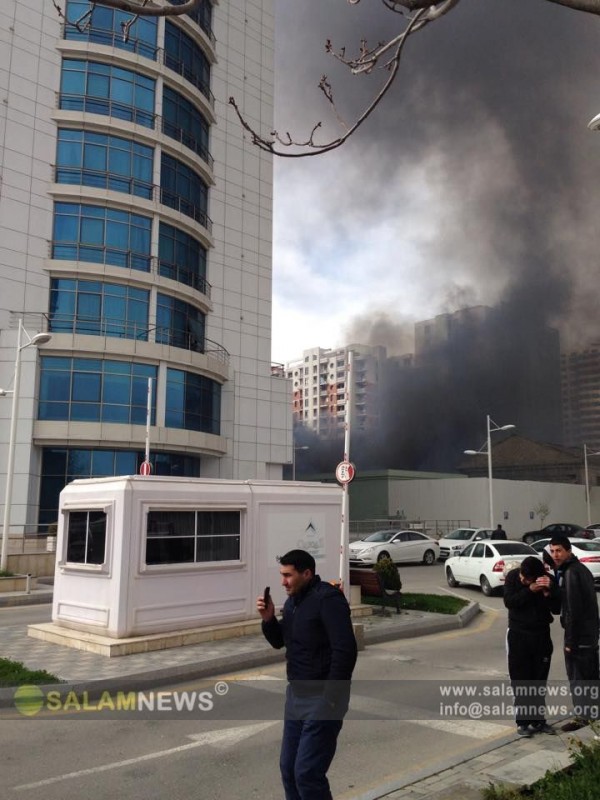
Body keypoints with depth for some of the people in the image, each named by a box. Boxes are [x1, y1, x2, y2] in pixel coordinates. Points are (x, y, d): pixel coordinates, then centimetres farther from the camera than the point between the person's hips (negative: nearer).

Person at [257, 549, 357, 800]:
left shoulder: (328, 598, -18)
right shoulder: (293, 601, 9)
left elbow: (345, 651, -23)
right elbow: (279, 641, 19)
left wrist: (330, 699, -22)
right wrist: (268, 619, -1)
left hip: (322, 699, -9)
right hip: (296, 695, 9)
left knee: (308, 772, -7)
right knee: (288, 767, 14)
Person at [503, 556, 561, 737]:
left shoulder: (549, 580, -10)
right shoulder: (512, 576, -11)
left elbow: (557, 608, -9)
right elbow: (509, 601, -19)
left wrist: (548, 593, -27)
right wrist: (529, 591, -29)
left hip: (541, 635, 2)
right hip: (518, 635, -2)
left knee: (540, 681, 10)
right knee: (520, 681, 0)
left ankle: (538, 719, 20)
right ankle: (523, 721, 8)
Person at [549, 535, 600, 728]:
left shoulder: (570, 573, -19)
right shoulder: (579, 568, 12)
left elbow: (572, 610, -22)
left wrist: (570, 640, -18)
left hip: (579, 634, -10)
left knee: (578, 677, 1)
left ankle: (584, 716, 9)